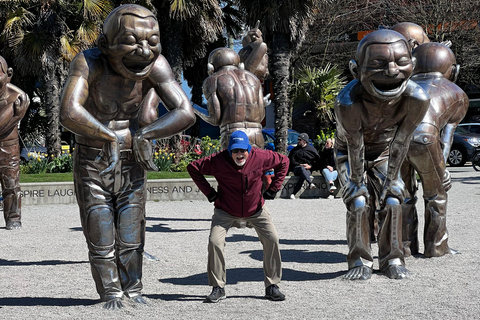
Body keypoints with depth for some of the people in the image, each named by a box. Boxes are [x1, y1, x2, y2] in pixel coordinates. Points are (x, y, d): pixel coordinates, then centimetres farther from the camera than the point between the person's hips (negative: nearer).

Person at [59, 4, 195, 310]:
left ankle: (133, 290, 27)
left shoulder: (155, 65, -20)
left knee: (131, 236, 10)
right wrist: (120, 137, -35)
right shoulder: (89, 63, -26)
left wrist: (142, 134, -28)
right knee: (101, 238, 6)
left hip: (131, 164, 2)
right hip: (92, 165, -2)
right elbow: (69, 114, -40)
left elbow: (186, 114, -24)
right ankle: (111, 293, 22)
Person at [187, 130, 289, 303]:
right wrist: (209, 192, -12)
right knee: (214, 242, -15)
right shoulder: (218, 160, -22)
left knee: (272, 240, -7)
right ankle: (218, 288, -1)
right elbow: (193, 167, -10)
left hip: (256, 210, 1)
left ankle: (272, 286, 7)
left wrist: (273, 188, -4)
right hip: (226, 212, -1)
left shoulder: (260, 157, -18)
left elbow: (283, 161, 0)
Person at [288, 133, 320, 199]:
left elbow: (317, 161, 9)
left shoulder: (312, 149, 14)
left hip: (308, 169, 0)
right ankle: (310, 183, -62)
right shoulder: (295, 150, 17)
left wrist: (310, 166, -8)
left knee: (303, 176, -36)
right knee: (302, 169, -38)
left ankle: (293, 193, -46)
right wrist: (300, 165, -8)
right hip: (296, 168, 0)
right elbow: (291, 161, 7)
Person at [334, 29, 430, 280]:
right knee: (359, 201, -12)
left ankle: (392, 259, 5)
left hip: (383, 152, 2)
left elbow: (401, 142, -22)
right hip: (350, 153, -2)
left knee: (392, 199, -7)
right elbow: (355, 146, -28)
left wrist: (391, 178, -14)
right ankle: (360, 261, -1)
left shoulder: (417, 99, -33)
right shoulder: (348, 103, -41)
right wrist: (358, 182, -16)